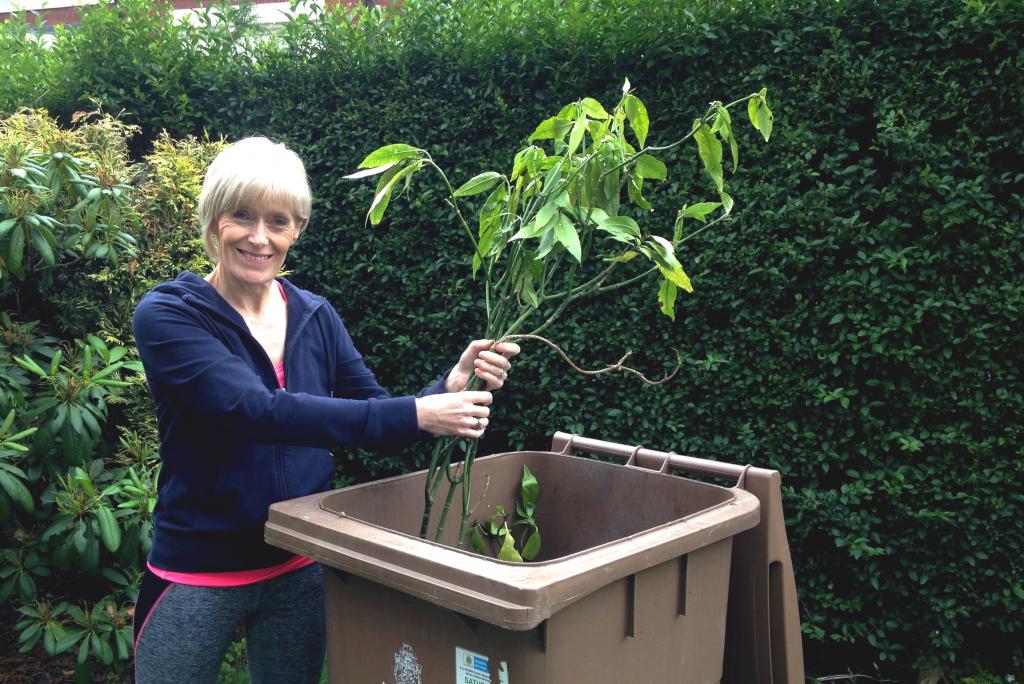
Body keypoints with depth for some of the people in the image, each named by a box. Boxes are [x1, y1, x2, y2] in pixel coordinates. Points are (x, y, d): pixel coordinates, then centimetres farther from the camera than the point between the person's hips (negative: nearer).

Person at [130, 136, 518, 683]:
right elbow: (257, 411, -29)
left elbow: (378, 424, 1)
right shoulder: (166, 316, -14)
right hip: (198, 574, -4)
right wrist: (415, 414, -34)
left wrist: (451, 385, -19)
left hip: (304, 570, 4)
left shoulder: (315, 316, 0)